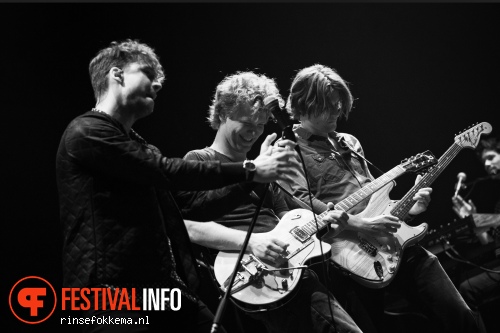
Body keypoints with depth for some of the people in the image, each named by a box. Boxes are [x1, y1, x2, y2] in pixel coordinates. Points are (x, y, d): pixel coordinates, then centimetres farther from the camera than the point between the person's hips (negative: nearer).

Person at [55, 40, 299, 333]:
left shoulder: (139, 146, 23)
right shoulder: (86, 133, -7)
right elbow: (167, 172, -13)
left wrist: (254, 176, 12)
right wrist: (248, 170, -7)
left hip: (166, 289, 9)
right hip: (115, 296, -8)